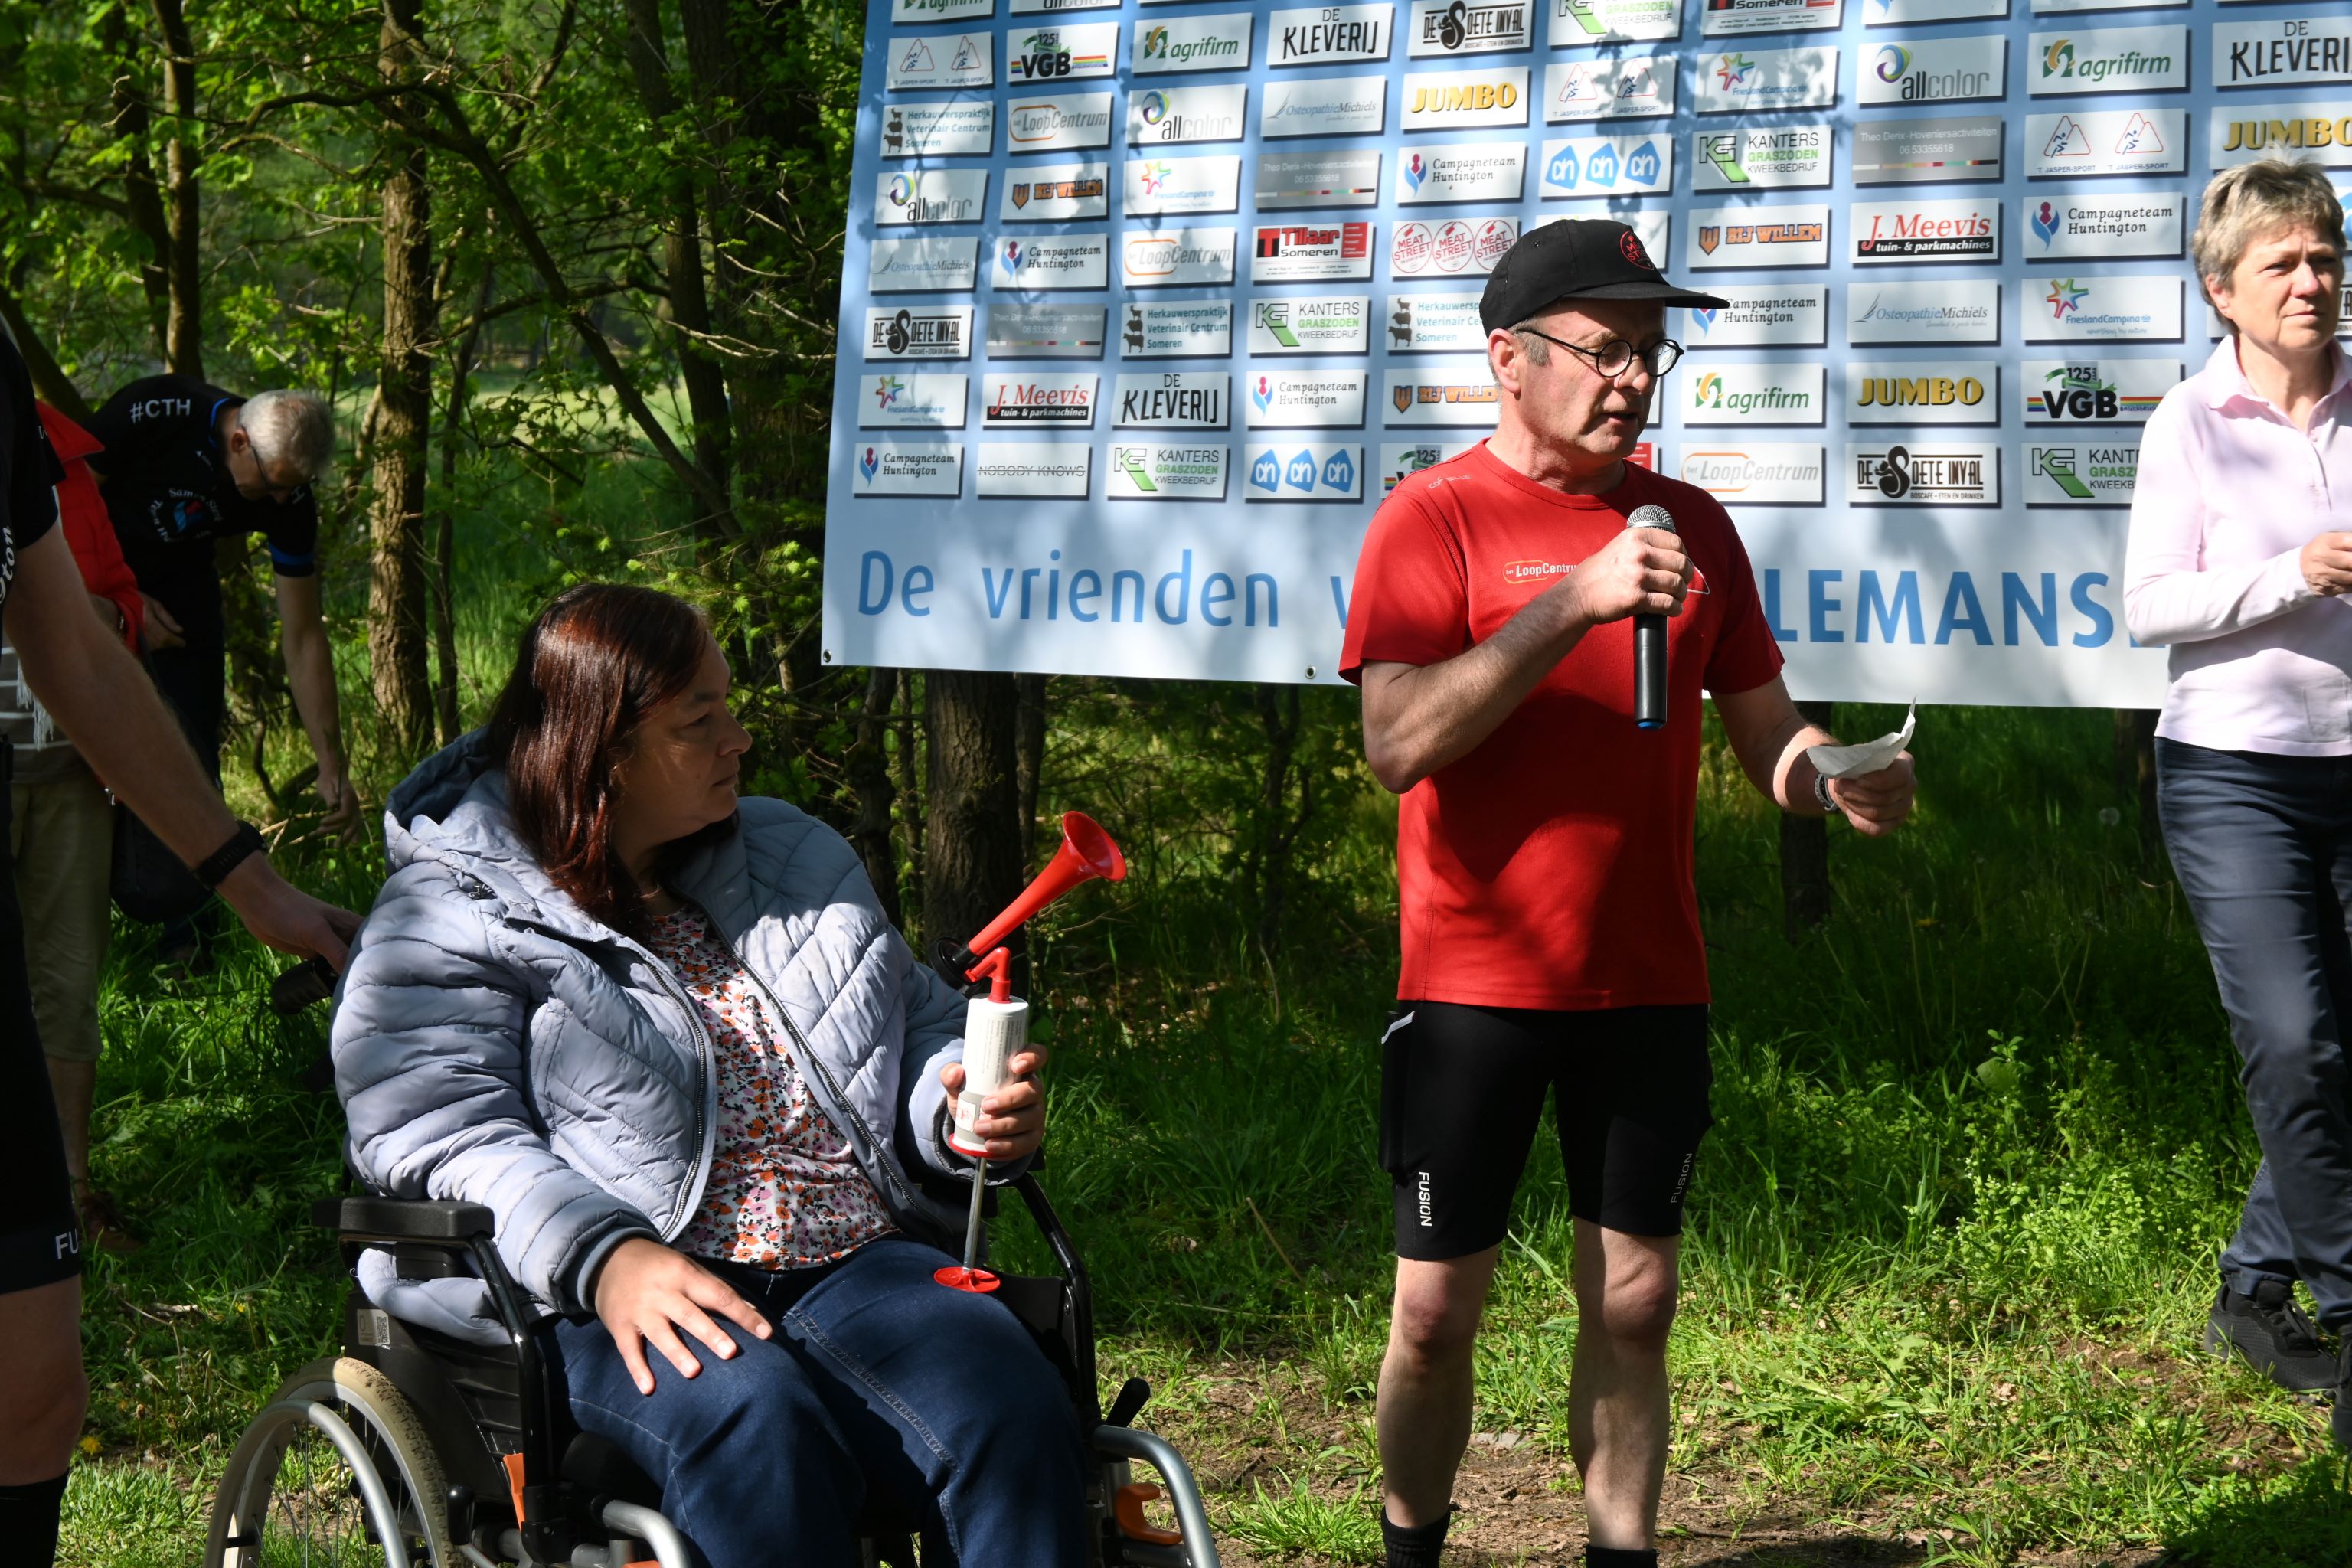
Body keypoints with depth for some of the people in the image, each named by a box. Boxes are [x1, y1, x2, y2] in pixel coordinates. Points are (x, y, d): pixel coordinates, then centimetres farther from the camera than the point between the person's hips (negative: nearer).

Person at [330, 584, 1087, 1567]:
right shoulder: (448, 920, 3)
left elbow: (925, 1028, 31)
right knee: (757, 1422, -38)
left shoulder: (795, 859, 23)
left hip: (858, 1265, 5)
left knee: (1012, 1412, -28)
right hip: (620, 1300, -5)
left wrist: (973, 1107, 6)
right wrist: (604, 1259, -27)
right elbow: (438, 1137, -10)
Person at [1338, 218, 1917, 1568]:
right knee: (1438, 1308, 4)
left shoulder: (1690, 524, 9)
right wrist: (1579, 601, -24)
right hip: (1476, 986, -3)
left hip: (1648, 984, 4)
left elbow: (1761, 724, 13)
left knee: (1634, 1304, 7)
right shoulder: (1436, 519, -5)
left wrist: (1838, 778, -10)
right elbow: (1400, 743, -18)